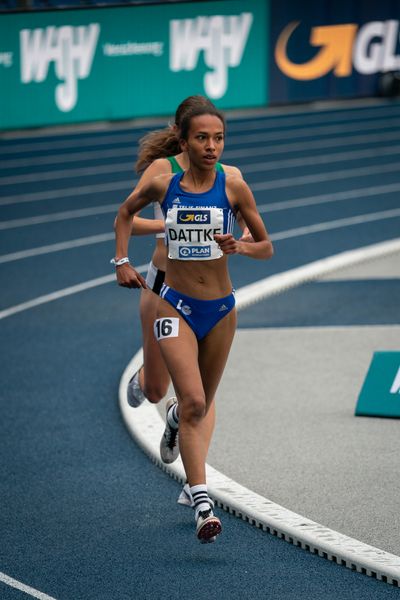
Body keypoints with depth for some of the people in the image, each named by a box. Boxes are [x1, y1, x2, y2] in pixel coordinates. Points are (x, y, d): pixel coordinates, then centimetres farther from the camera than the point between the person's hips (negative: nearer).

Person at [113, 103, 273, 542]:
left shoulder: (233, 188, -5)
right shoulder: (163, 187, -3)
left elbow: (267, 247, 2)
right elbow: (125, 212, 19)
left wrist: (240, 247, -19)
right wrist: (122, 261, 9)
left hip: (220, 309, 2)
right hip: (175, 307, -2)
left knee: (201, 406, 18)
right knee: (193, 403, -18)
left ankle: (176, 415, 57)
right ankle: (203, 505, -22)